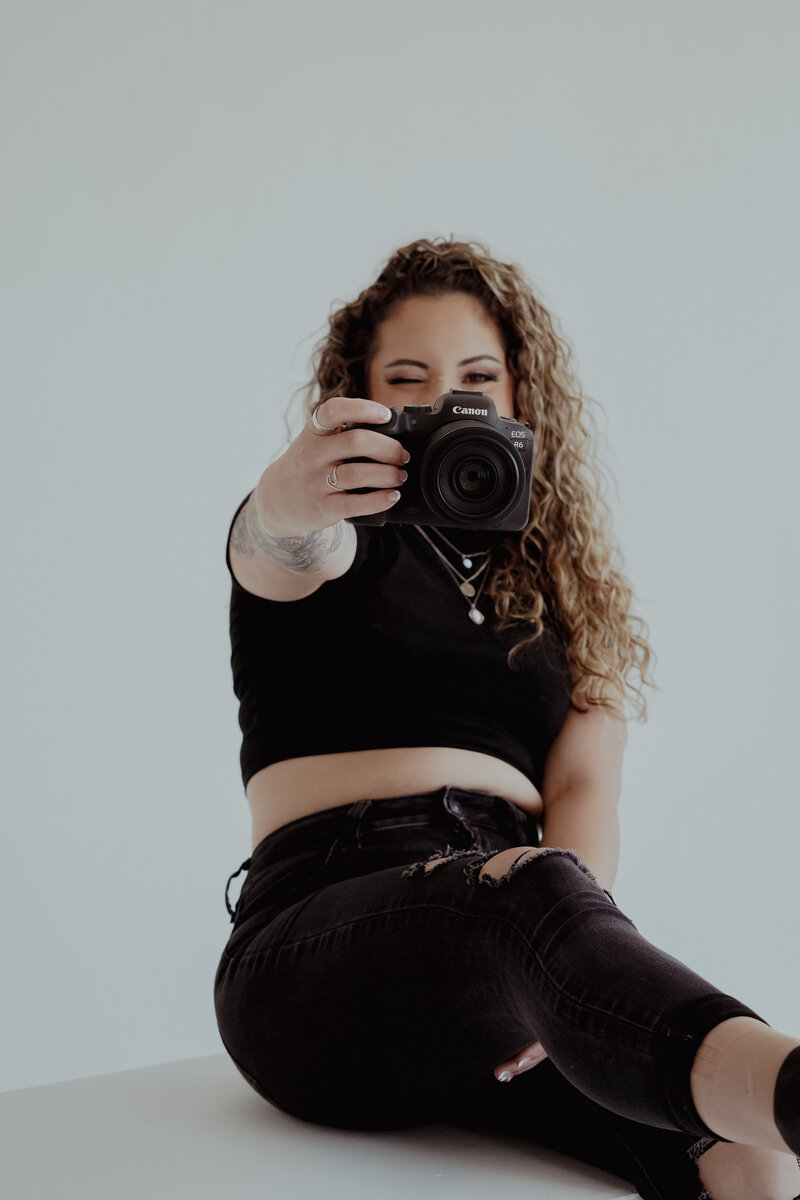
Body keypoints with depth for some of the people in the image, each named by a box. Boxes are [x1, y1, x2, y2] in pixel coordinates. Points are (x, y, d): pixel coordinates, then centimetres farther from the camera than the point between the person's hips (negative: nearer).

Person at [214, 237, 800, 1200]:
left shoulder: (565, 583, 20)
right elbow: (280, 547, -15)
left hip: (509, 935, 4)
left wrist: (557, 971, -14)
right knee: (530, 885, -41)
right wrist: (290, 502, -41)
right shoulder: (335, 539, 12)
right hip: (322, 935, -3)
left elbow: (584, 787, 6)